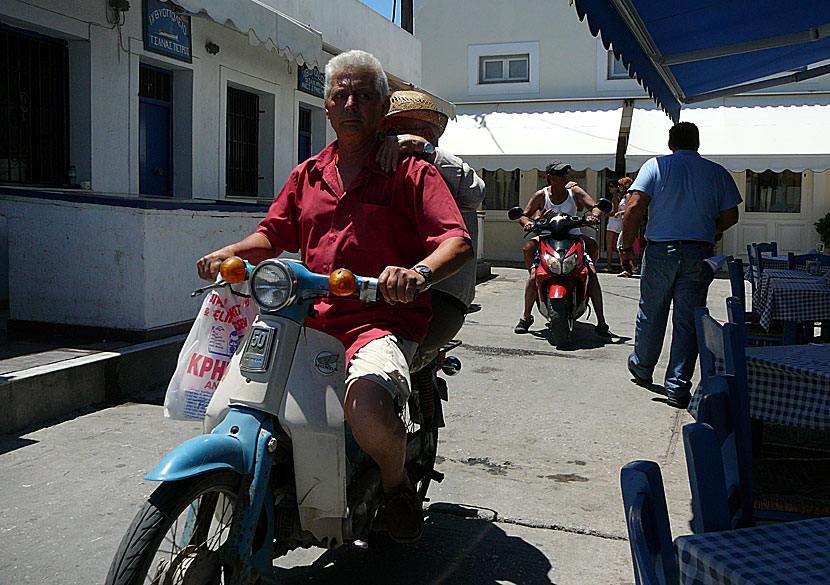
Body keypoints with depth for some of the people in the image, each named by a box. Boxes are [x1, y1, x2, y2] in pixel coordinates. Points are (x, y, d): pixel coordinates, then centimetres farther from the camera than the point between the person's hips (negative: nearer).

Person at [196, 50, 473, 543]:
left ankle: (397, 482, 1)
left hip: (384, 320, -6)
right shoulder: (308, 175, 21)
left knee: (367, 404, -35)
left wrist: (420, 272, -31)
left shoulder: (411, 172, 3)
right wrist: (230, 253, 3)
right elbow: (273, 235, 25)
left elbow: (459, 242, -9)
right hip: (310, 321, 6)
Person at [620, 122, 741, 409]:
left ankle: (642, 369, 34)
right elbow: (730, 217, 6)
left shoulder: (655, 166, -1)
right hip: (700, 255, 1)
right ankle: (678, 387, 5)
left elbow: (634, 208, -11)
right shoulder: (718, 173, 5)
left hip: (660, 252, -1)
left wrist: (627, 246, -3)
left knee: (651, 315, 15)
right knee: (688, 321, 4)